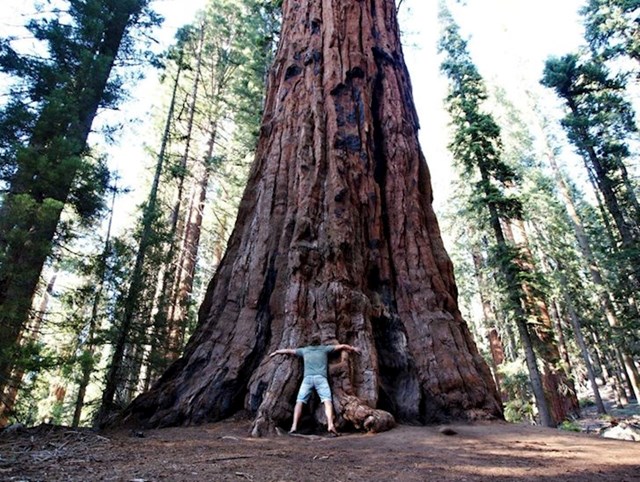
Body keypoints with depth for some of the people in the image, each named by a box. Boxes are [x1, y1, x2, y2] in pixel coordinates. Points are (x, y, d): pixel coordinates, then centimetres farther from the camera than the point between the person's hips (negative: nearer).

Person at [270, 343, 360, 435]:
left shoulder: (304, 350, 23)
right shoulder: (324, 348, 20)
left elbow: (288, 350, 33)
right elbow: (342, 346, 25)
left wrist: (276, 352, 49)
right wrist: (353, 348, 41)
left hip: (307, 378, 2)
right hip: (320, 377, -1)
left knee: (299, 401, 2)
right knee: (327, 400, -12)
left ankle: (294, 426, -10)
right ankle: (330, 425, -30)